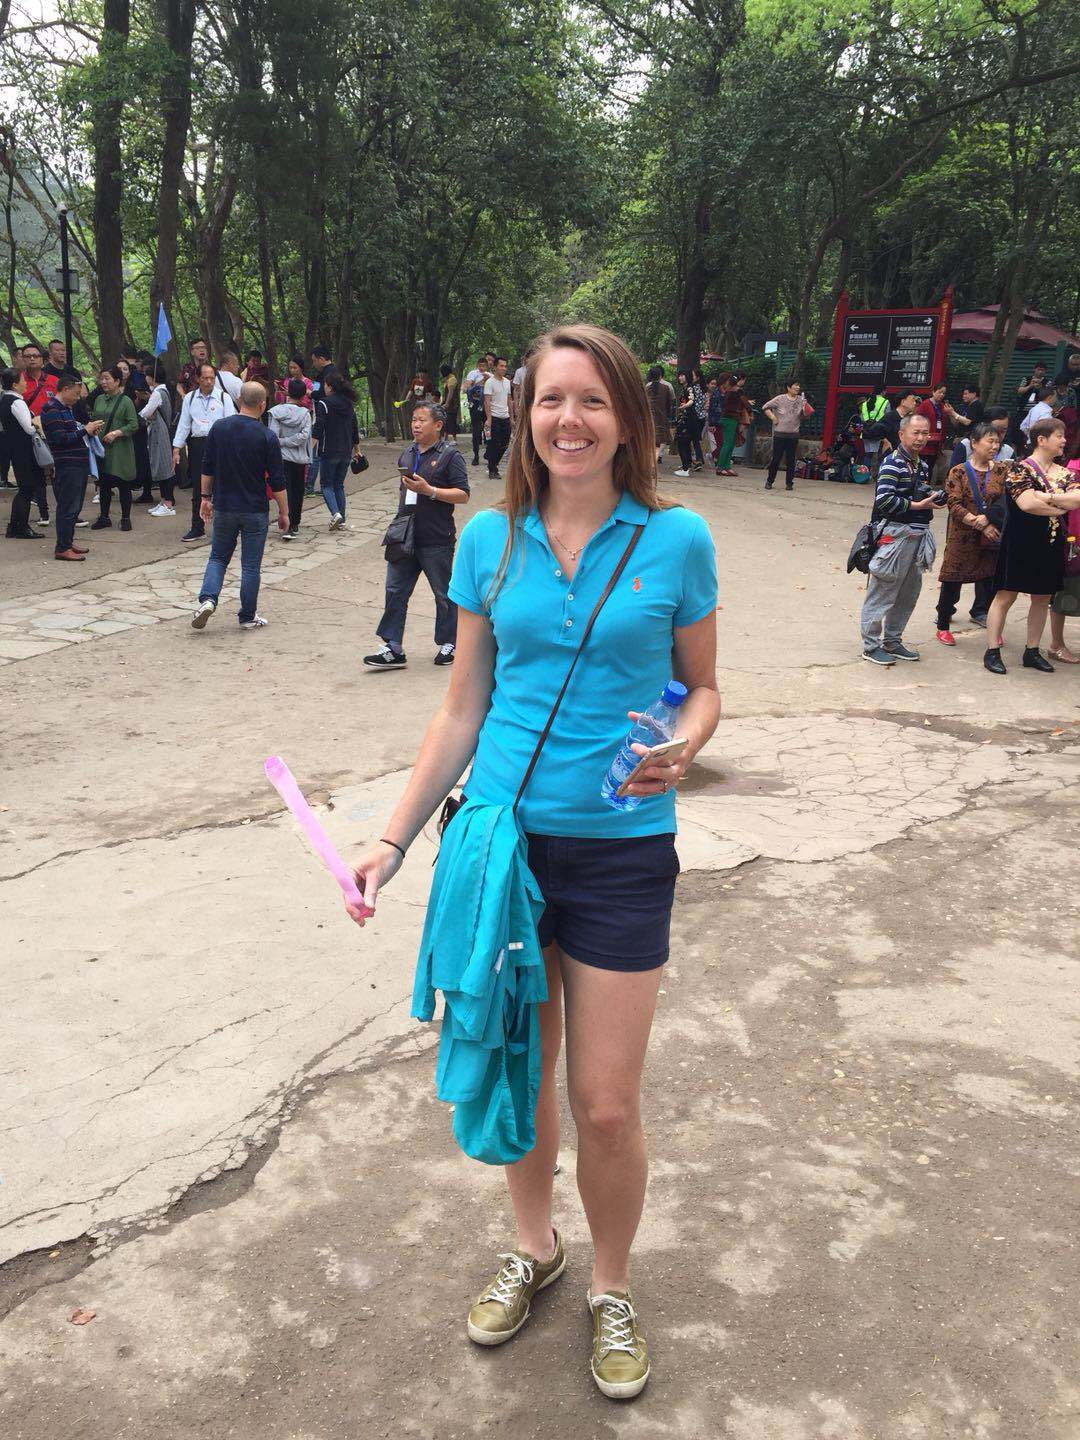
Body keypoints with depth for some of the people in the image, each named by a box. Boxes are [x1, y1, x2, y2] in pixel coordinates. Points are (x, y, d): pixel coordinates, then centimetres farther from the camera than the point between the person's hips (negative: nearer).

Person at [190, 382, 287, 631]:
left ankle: (207, 598, -4)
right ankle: (248, 617, 14)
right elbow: (277, 481, -8)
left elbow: (207, 468, 4)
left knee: (218, 557, 17)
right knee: (251, 565, 7)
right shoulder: (267, 437, -12)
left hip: (223, 507, 3)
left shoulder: (219, 427, -2)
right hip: (255, 510, -3)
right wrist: (283, 512, 2)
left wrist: (205, 497, 15)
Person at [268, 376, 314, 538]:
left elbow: (272, 437, -10)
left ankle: (288, 526, -9)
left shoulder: (276, 412, -6)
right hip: (300, 459, 1)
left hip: (282, 458, -1)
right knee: (298, 492, 14)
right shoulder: (305, 414, -4)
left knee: (285, 492, 1)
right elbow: (305, 436, -14)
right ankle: (295, 524, 22)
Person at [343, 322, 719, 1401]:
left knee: (604, 1103, 4)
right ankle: (532, 1247, 43)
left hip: (620, 850, -2)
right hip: (503, 831, 2)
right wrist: (393, 837, 2)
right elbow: (463, 707, 6)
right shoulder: (490, 540, 1)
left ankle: (611, 1288, 33)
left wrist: (680, 749, -18)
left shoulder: (676, 539, -5)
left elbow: (701, 687, 4)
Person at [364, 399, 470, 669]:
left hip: (436, 541, -6)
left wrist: (429, 490, -22)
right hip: (404, 537, 6)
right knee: (395, 591, 2)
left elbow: (463, 495, -14)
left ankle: (448, 644, 24)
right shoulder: (407, 454, 14)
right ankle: (393, 649, 6)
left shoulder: (450, 455, -8)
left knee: (444, 594, 8)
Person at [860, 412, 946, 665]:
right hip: (895, 534, -9)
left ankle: (892, 640, 27)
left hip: (918, 536, 9)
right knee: (882, 592, -2)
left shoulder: (923, 465, 16)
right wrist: (916, 505, -17)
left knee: (909, 593, 15)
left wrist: (935, 499, 8)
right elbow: (883, 500, -21)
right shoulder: (892, 463, -12)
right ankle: (871, 646, 7)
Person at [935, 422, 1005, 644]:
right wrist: (981, 525, -21)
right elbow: (954, 505, -13)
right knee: (952, 581, 4)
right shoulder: (959, 472, -6)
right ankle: (943, 626, 18)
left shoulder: (1000, 471, 5)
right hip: (962, 538, -3)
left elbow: (1004, 502, -1)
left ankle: (989, 622, 21)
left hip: (990, 538, 3)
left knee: (990, 579, 7)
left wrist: (987, 518, -20)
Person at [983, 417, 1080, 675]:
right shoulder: (1020, 469, -10)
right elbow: (1027, 503, -24)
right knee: (1006, 596, -2)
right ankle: (992, 651, 4)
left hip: (1051, 545, 7)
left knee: (1042, 598, 11)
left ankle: (1032, 651, 21)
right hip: (1021, 544, -7)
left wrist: (1047, 497, -18)